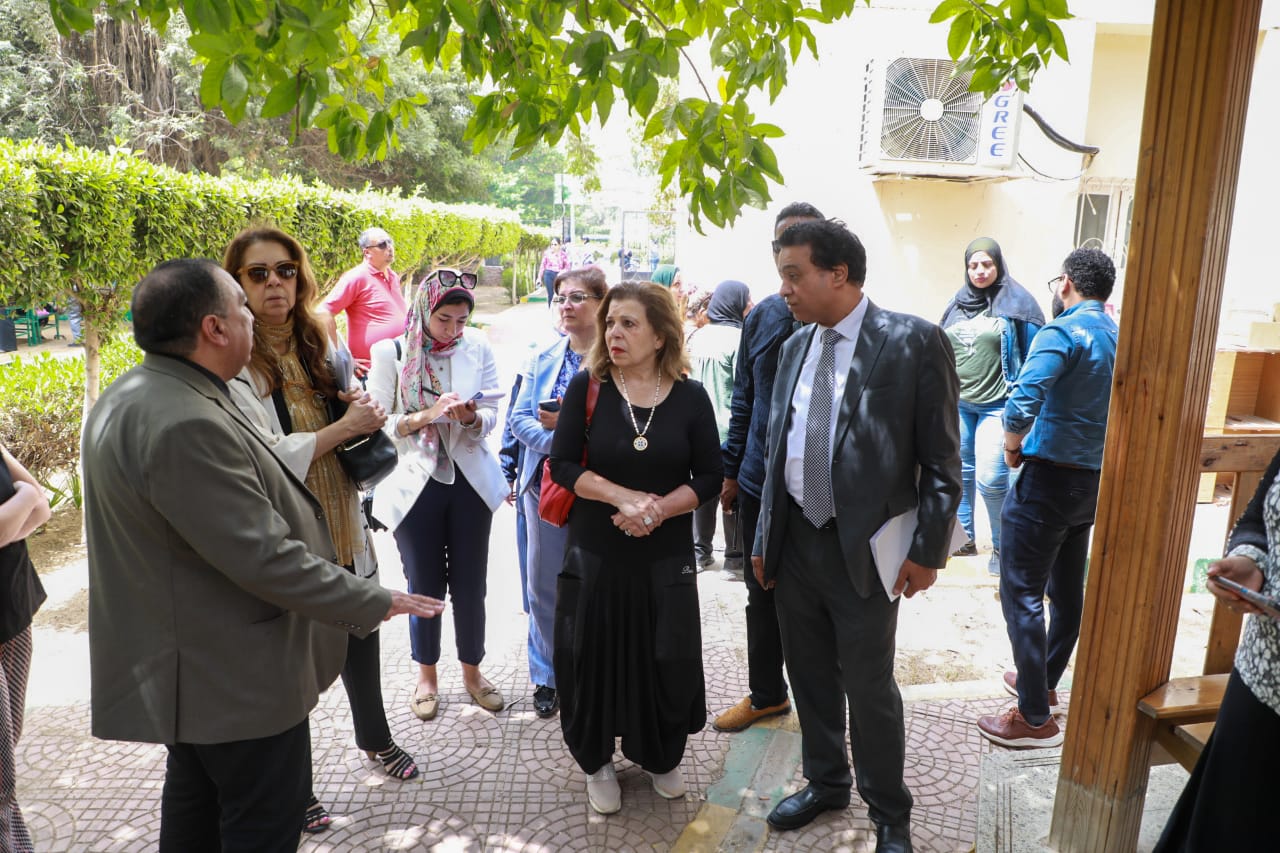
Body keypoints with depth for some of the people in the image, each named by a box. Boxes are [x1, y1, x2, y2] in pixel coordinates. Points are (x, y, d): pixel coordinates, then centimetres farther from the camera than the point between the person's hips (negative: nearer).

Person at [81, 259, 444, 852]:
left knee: (194, 800, 27)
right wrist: (376, 603, -20)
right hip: (237, 684, -11)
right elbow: (266, 559, -30)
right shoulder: (186, 426, -31)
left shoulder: (131, 398, 4)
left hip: (179, 666, 11)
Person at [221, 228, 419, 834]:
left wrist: (367, 413, -3)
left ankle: (374, 736, 46)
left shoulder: (318, 346, 7)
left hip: (345, 533, 6)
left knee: (361, 642, 21)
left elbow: (359, 423, 19)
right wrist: (344, 427, -19)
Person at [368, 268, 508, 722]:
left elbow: (491, 416, 0)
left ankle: (472, 670, 29)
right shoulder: (390, 352, -6)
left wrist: (471, 416, -22)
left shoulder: (477, 348, 0)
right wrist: (426, 416, -22)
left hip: (470, 481, 2)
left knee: (471, 584, 9)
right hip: (415, 484, -1)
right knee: (424, 585, 9)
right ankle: (427, 673, 31)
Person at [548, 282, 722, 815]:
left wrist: (659, 508, -18)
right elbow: (563, 464, -9)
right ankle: (596, 761, 32)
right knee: (595, 658, 9)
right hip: (595, 553, 0)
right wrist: (623, 497, -20)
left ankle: (660, 756, 36)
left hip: (666, 556, 1)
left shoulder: (690, 397, -4)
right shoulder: (587, 387, -6)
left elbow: (709, 477, -3)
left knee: (664, 660, 11)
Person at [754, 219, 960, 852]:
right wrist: (764, 537, 12)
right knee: (810, 676, 19)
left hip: (864, 549, -5)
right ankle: (825, 782, 42)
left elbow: (942, 459, -10)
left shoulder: (914, 342, -11)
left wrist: (927, 549, -11)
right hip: (794, 543, 6)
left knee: (869, 688, 8)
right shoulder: (795, 347, 7)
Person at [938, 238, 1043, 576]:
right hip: (956, 402, 5)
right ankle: (963, 538, 26)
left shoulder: (1016, 302, -4)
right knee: (959, 471, 12)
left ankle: (1002, 545, 11)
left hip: (996, 405, -5)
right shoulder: (957, 303, 10)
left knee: (991, 479, -9)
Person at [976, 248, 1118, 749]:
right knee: (1067, 590, 18)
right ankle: (1043, 682, 34)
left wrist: (1012, 447, -13)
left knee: (1022, 594, -2)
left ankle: (1035, 718, 2)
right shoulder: (1119, 339, 9)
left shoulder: (1062, 333, -16)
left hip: (1048, 481, -8)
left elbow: (1022, 404, -31)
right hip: (1094, 482, 9)